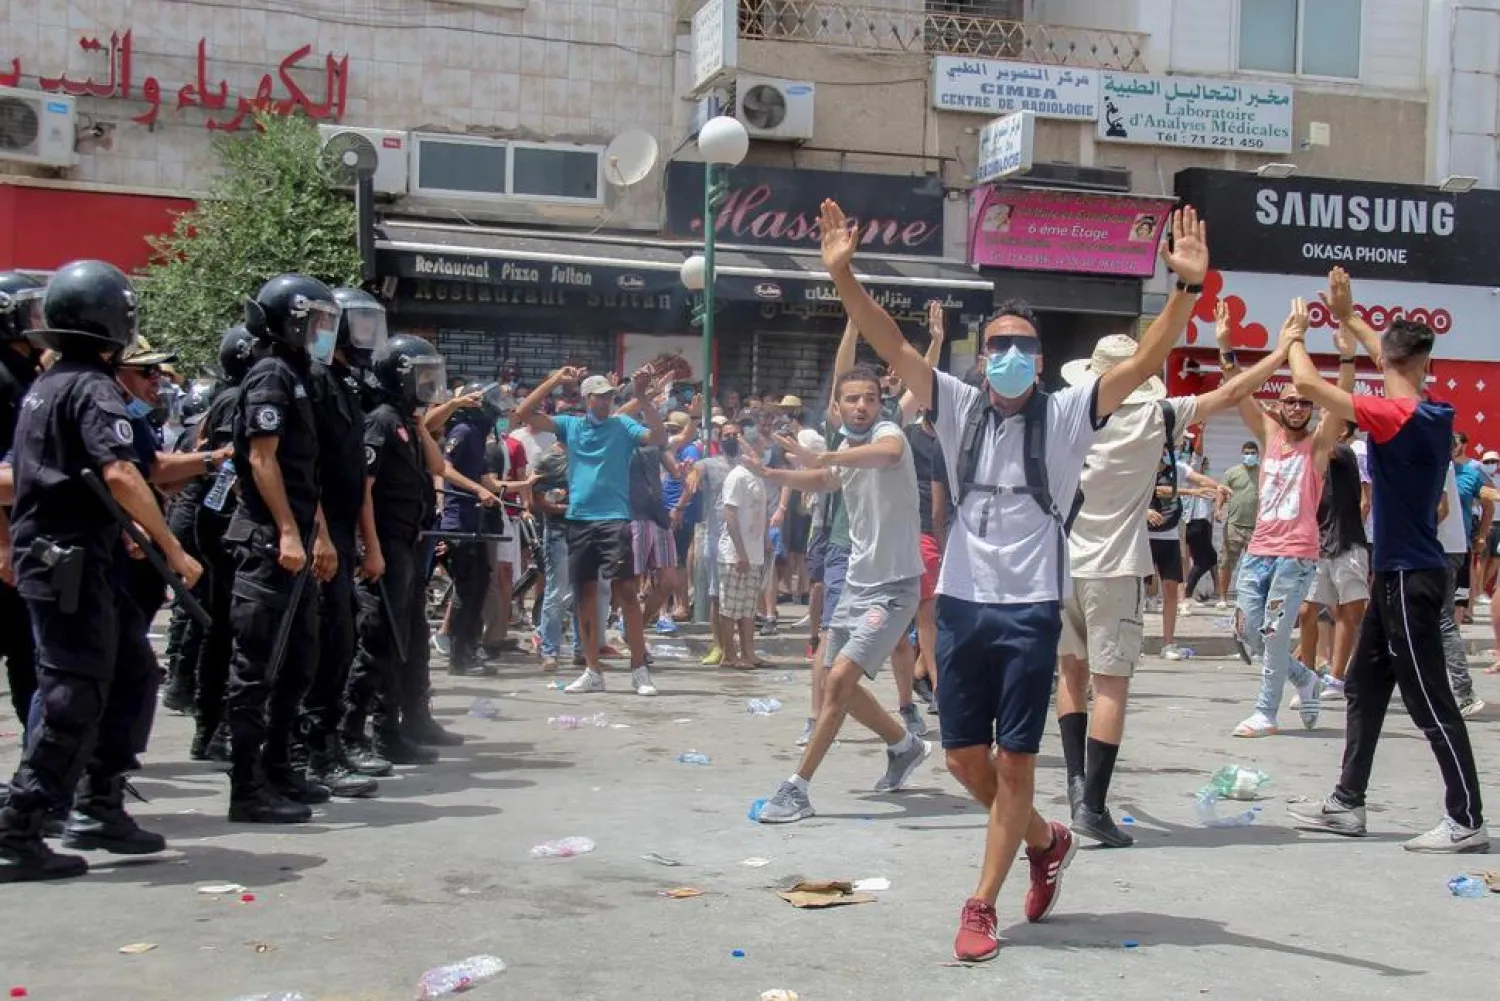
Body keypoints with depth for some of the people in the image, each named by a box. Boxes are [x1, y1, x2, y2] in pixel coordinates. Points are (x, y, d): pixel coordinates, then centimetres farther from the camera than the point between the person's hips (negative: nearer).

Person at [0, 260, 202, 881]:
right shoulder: (94, 388, -13)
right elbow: (120, 475, -27)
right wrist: (173, 550, -22)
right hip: (72, 561, -9)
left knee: (131, 670, 14)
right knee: (75, 696, -6)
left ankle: (98, 808, 17)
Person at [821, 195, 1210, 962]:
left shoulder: (1067, 414, 0)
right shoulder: (960, 408, 5)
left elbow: (1145, 362, -10)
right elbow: (892, 346, -4)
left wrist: (1188, 286, -23)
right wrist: (843, 274, -16)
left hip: (1031, 610, -3)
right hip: (961, 605, 3)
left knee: (1015, 764, 1)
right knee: (965, 760, 9)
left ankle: (981, 905, 14)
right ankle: (1045, 840, 36)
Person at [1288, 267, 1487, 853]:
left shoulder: (1396, 417, -19)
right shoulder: (1435, 416, 5)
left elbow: (1306, 383, -21)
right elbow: (1391, 359, 25)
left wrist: (1295, 336, -3)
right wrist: (1347, 318, 27)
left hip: (1408, 578, -9)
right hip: (1398, 574, 9)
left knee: (1429, 703, -4)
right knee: (1363, 687, 14)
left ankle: (1466, 821, 2)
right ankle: (1347, 804, 20)